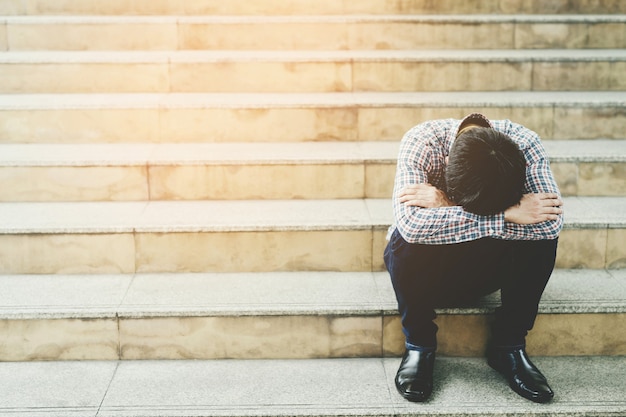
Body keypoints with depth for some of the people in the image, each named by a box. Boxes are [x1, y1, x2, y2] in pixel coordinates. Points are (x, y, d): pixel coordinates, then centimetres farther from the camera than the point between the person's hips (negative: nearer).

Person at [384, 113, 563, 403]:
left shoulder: (524, 144, -23)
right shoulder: (420, 142, -28)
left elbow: (552, 221, -36)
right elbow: (410, 224, -42)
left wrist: (448, 205, -37)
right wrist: (504, 216, -42)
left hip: (489, 267, 2)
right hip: (427, 268, -1)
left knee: (541, 235, -27)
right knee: (406, 240, -35)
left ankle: (508, 345, -7)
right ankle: (419, 344, -9)